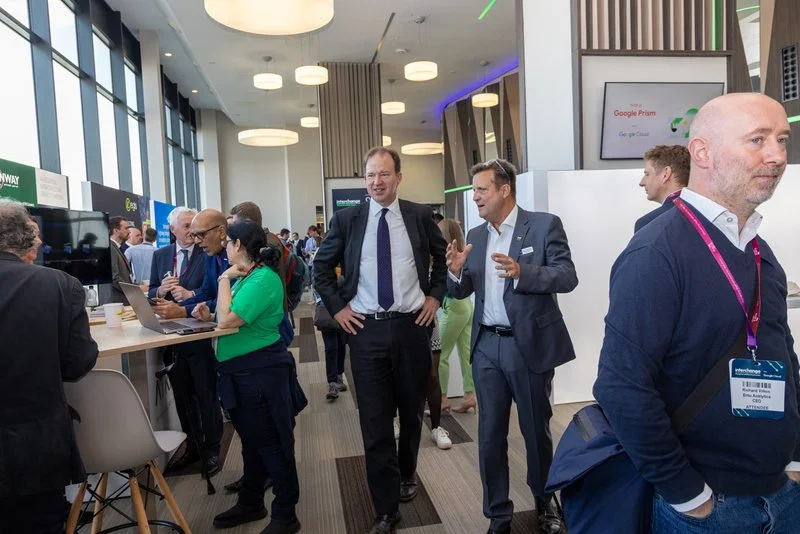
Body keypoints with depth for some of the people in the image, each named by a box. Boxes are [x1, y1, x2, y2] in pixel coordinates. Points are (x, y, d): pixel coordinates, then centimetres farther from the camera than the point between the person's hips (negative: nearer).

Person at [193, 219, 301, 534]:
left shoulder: (264, 278, -20)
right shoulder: (247, 275, 11)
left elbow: (228, 320, -25)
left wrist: (224, 280, -15)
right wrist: (210, 317, 1)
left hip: (261, 372, -10)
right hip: (241, 372, 10)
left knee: (272, 444, 3)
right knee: (252, 440, 21)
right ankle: (251, 503, 38)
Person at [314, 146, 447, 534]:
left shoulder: (419, 215, 1)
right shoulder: (347, 218, 0)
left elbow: (443, 257, 16)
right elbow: (321, 267, 9)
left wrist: (434, 296, 6)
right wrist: (337, 307, 1)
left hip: (411, 326, 1)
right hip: (365, 329, -1)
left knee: (411, 411, 17)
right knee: (375, 421, 3)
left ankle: (407, 474, 45)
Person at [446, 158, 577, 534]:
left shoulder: (544, 225, -6)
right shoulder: (475, 235, 8)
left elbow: (568, 277, -13)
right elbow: (462, 292, 8)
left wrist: (521, 272, -28)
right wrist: (456, 272, -14)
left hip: (530, 344, -4)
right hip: (486, 346, 4)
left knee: (536, 430, 14)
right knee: (490, 436, 10)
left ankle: (545, 501, 40)